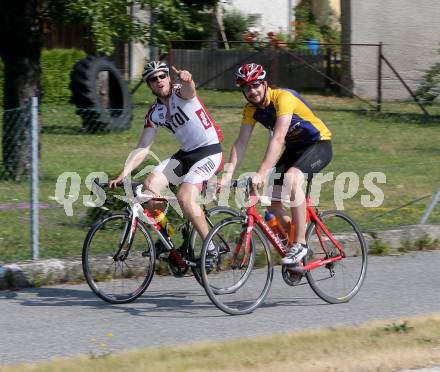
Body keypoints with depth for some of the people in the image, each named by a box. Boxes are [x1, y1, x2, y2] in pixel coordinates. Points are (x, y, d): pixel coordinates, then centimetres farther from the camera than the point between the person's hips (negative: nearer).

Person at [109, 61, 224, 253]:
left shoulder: (180, 93, -13)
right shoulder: (154, 113, 5)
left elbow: (189, 89, -40)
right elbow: (142, 148, 4)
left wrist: (186, 79, -66)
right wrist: (123, 174, -9)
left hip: (210, 152, -7)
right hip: (186, 154, 7)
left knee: (185, 198, -25)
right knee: (150, 185, -11)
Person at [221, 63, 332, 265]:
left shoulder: (283, 97, -28)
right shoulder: (251, 109, -6)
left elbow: (278, 138, -37)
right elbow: (241, 142, -9)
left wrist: (262, 173, -45)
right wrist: (227, 176, -23)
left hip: (319, 144, -8)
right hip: (294, 148, 8)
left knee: (291, 178, -35)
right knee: (272, 203, -6)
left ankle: (300, 243, -29)